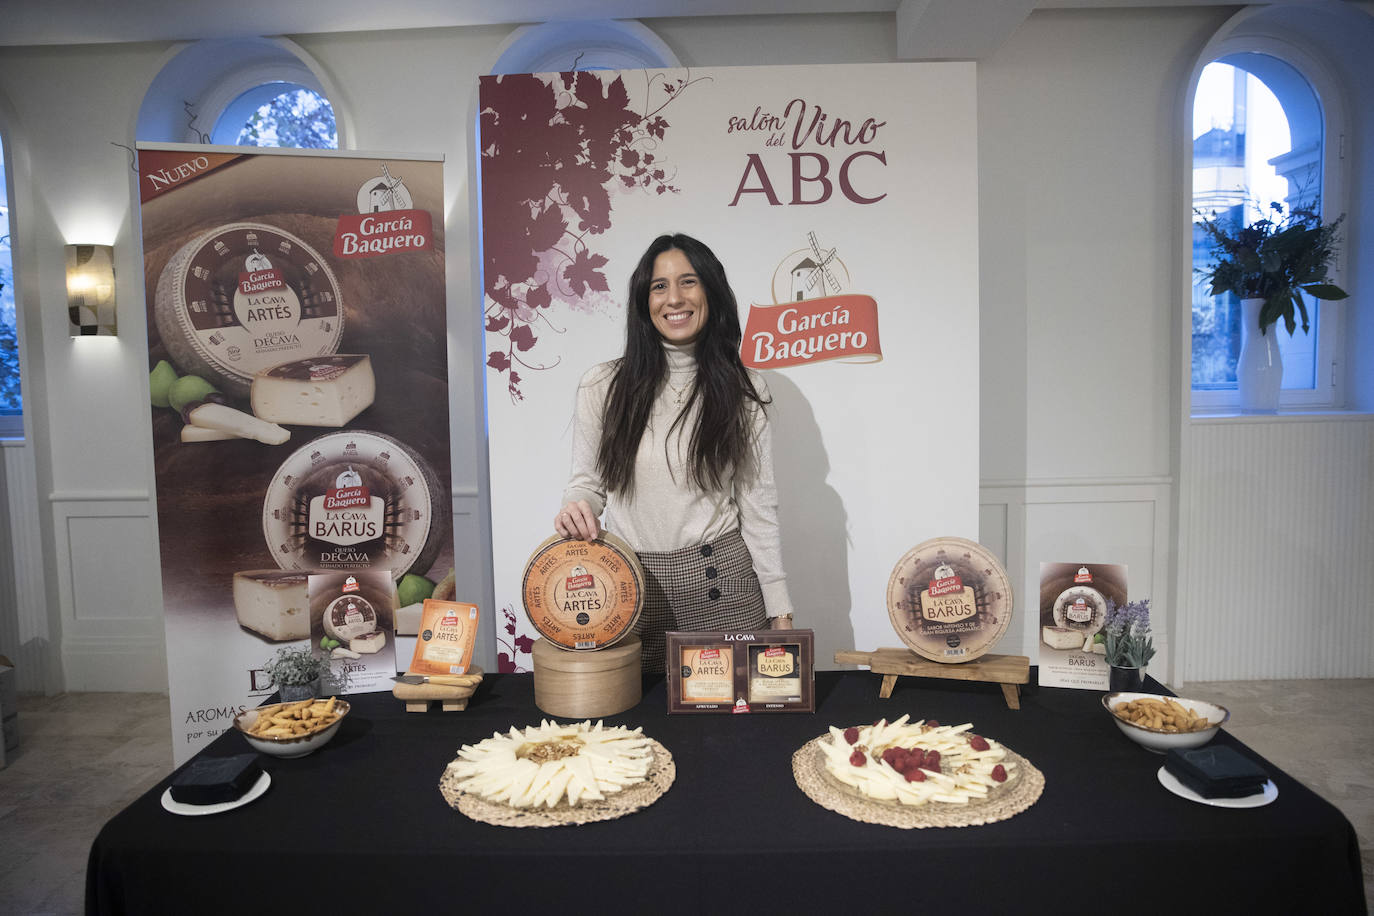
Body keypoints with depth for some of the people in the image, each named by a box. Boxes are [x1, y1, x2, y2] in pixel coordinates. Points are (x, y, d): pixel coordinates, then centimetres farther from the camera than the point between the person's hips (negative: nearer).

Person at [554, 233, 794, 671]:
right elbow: (587, 481, 10)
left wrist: (779, 610, 1)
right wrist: (576, 506, -14)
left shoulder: (742, 388, 2)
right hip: (631, 585, 1)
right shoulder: (602, 385, 1)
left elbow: (758, 503, 3)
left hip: (720, 580, 0)